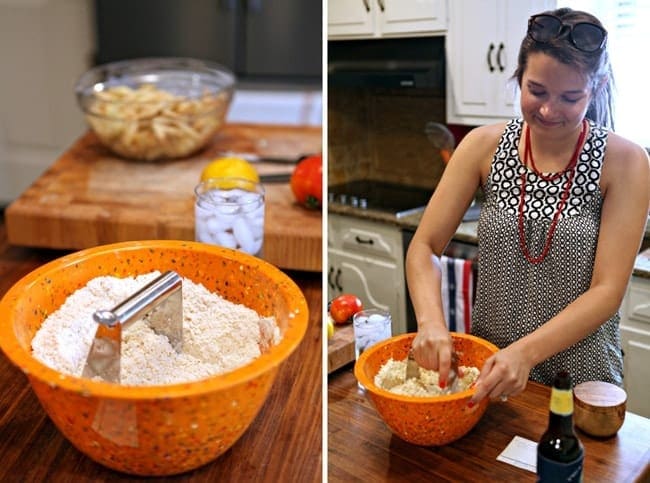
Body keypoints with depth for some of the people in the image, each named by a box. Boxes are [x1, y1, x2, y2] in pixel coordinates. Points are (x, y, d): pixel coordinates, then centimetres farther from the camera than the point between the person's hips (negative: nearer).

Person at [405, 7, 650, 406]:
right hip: (487, 369, 2)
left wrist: (526, 352, -30)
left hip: (582, 382, -1)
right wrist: (431, 322, -26)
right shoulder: (484, 146, -9)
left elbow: (608, 290, -17)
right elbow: (424, 247, -8)